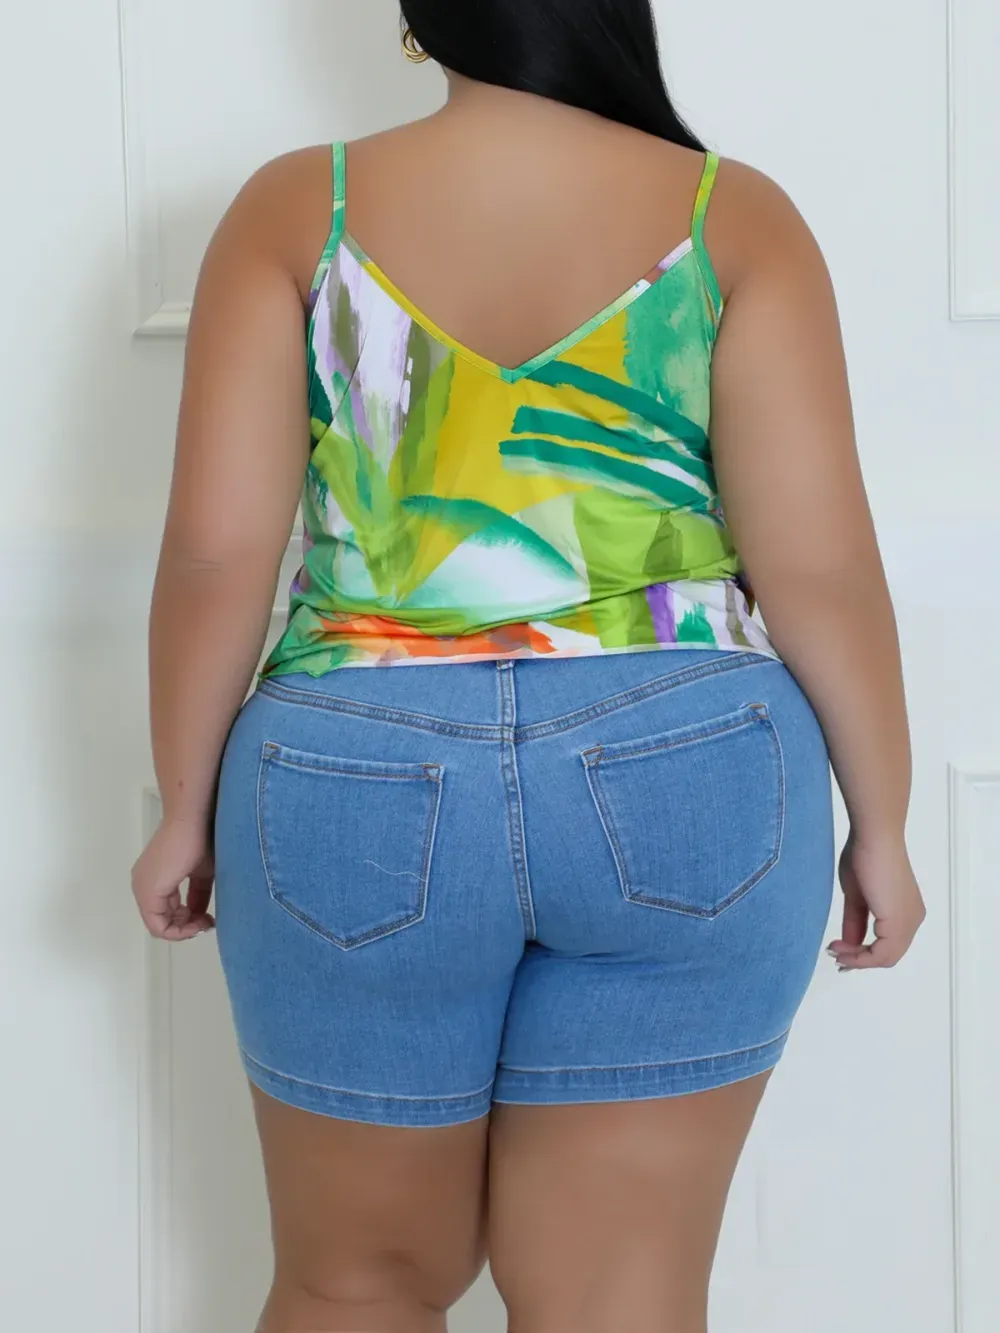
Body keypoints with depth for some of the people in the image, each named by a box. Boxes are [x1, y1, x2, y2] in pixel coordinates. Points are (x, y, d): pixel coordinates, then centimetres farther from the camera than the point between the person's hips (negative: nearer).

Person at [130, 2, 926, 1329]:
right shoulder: (731, 216, -2)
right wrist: (880, 825, 5)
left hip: (360, 781, 1)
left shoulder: (299, 209, -1)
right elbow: (820, 566, -6)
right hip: (680, 778, 0)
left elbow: (216, 551, -5)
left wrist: (189, 807, 7)